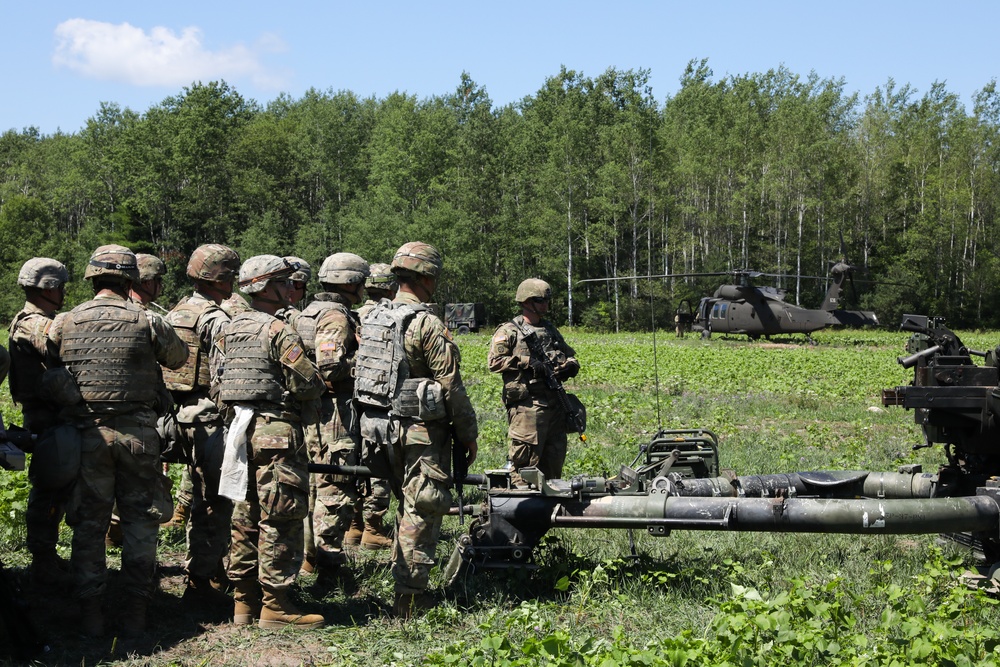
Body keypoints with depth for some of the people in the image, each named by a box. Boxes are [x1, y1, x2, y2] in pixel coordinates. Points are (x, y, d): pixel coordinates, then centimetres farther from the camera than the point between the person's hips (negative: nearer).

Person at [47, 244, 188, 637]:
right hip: (137, 434, -1)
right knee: (140, 522, 9)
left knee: (88, 524, 10)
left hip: (85, 435, 1)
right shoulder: (145, 323, -4)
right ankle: (136, 612, 11)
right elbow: (178, 357, 10)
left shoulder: (63, 325, 0)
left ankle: (90, 612, 12)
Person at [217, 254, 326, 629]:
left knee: (246, 518, 13)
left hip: (240, 426, 9)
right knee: (280, 519, -3)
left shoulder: (232, 330, 12)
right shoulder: (278, 331, -13)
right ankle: (275, 606, -1)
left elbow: (219, 380, 16)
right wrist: (317, 386, 5)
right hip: (276, 430, -9)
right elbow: (309, 384, -15)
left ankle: (245, 602, 19)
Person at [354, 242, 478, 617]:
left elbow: (361, 373, 15)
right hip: (421, 431, -8)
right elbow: (451, 386, -15)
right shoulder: (428, 325, -16)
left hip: (381, 427, 8)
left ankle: (404, 582, 27)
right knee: (422, 511, -1)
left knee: (407, 505, 20)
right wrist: (469, 434, -6)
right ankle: (410, 597, 1)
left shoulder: (373, 319, 9)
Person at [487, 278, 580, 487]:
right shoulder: (509, 331, 0)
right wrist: (527, 362, -16)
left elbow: (570, 356, 27)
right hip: (526, 405, -7)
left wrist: (570, 366, 3)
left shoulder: (551, 330, 21)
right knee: (525, 462, -8)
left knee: (554, 460, 10)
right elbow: (494, 361, -9)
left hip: (555, 405, 7)